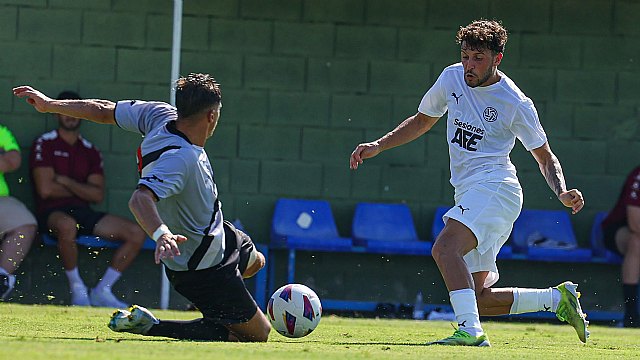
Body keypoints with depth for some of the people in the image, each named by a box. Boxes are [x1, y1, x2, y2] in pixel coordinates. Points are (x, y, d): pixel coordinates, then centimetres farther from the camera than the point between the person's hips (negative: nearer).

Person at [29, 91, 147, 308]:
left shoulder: (90, 151, 15)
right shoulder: (45, 144, 2)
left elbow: (97, 195, 4)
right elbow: (45, 189, -10)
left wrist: (65, 181, -6)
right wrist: (80, 189, 2)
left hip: (83, 212, 6)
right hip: (52, 212, -6)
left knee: (136, 233, -12)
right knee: (67, 225, -43)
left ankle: (102, 291, -6)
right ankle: (77, 288, -22)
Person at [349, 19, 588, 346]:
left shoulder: (516, 104, -6)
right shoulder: (452, 78, 8)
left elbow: (546, 158, 4)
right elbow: (421, 121, 25)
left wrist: (563, 194, -14)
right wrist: (378, 146, 14)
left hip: (494, 186, -7)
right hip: (469, 192, 7)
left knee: (444, 247, -33)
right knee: (478, 299, 5)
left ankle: (470, 331, -42)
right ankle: (558, 299, 20)